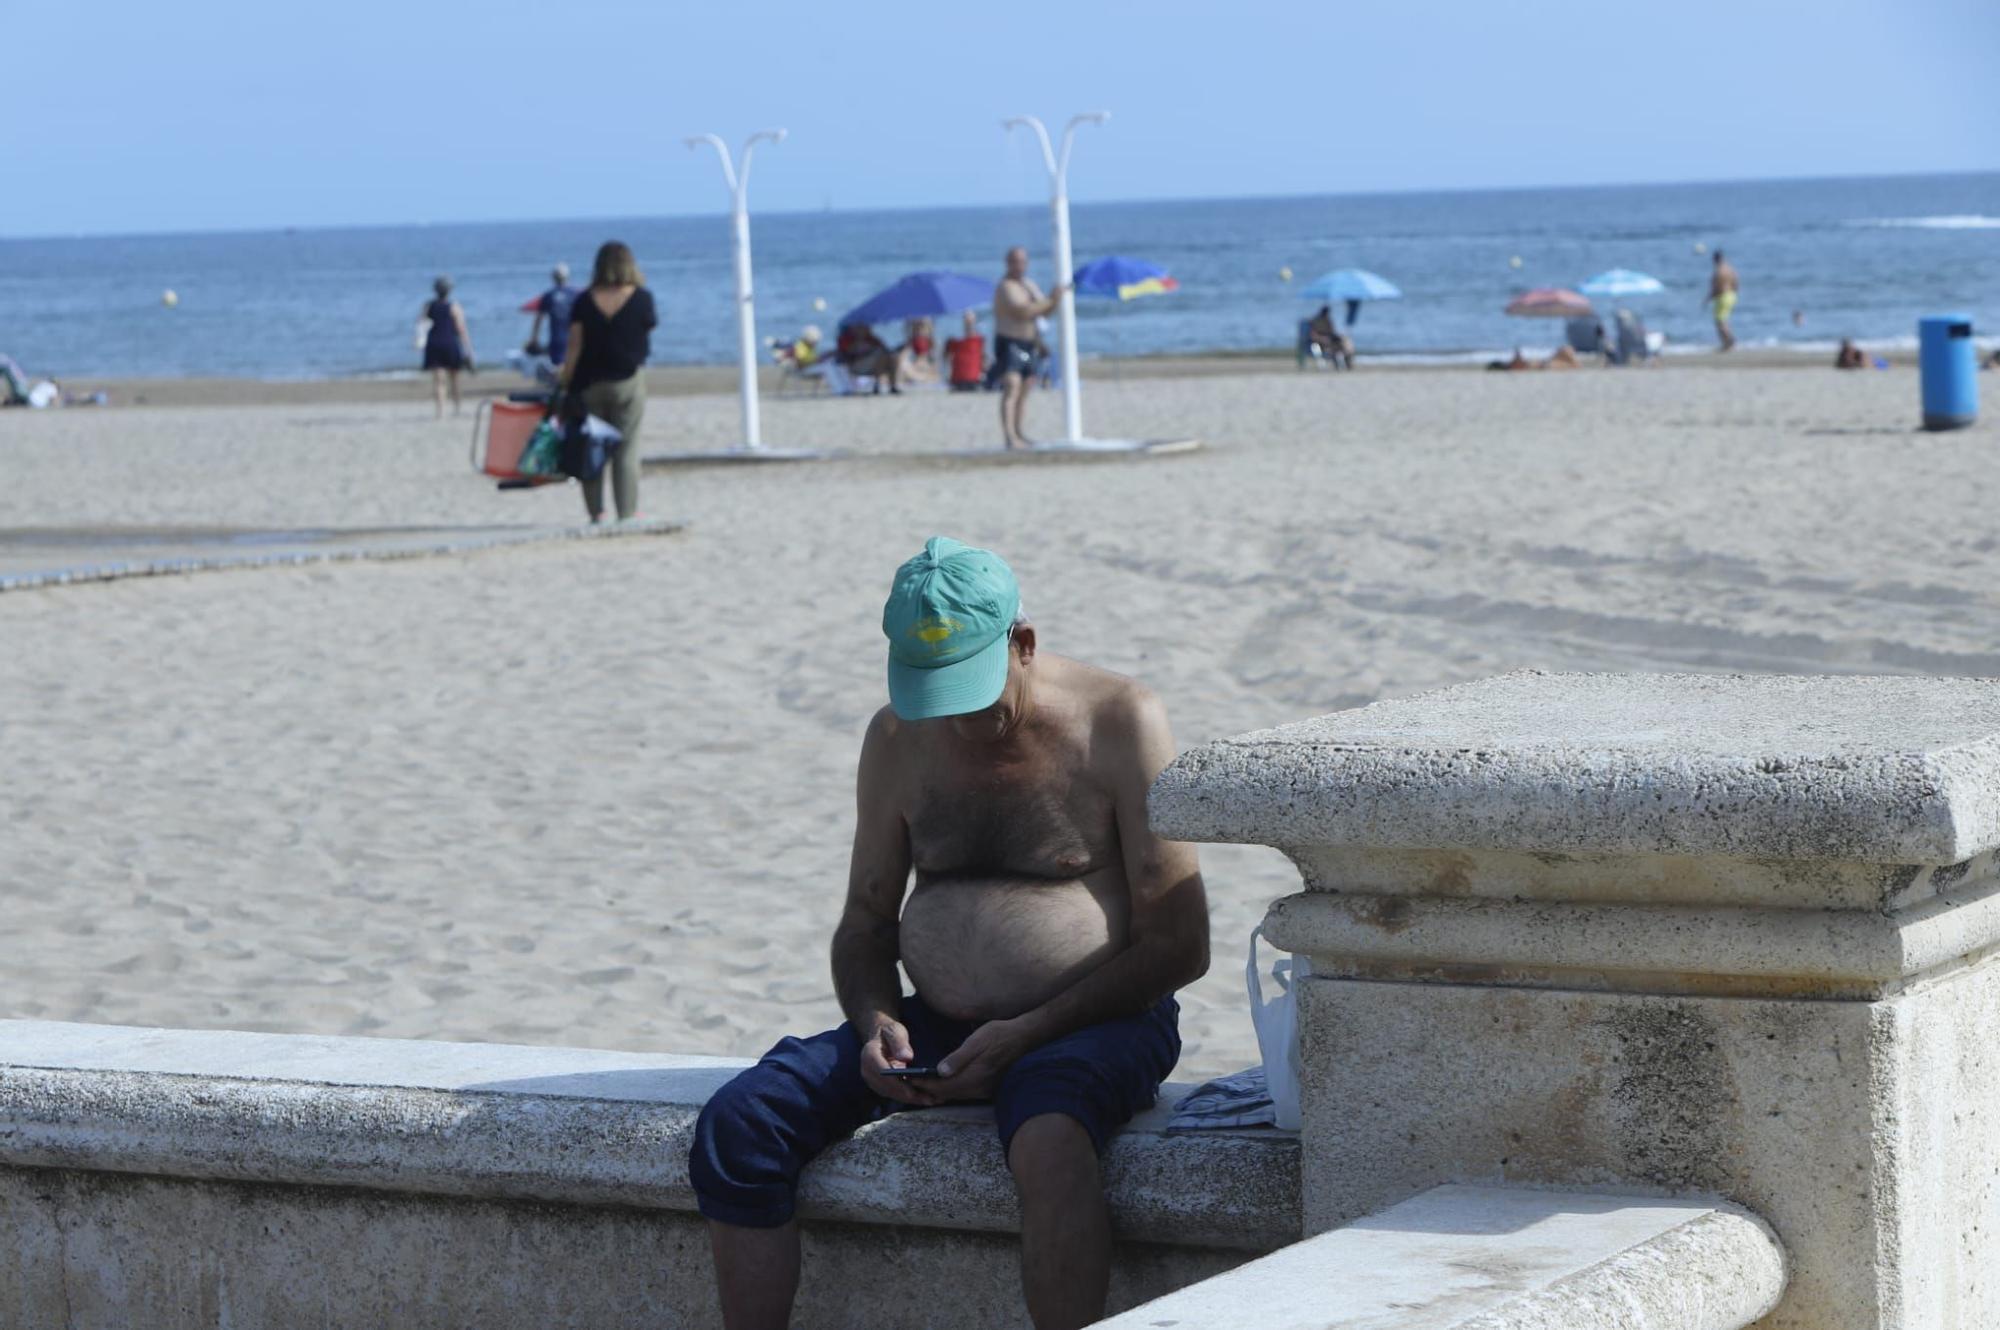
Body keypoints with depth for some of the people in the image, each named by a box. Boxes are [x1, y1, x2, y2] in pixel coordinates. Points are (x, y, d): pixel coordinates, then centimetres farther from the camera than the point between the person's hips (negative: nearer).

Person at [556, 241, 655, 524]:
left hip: (589, 383, 1)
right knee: (626, 448, 2)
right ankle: (627, 512, -2)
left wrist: (565, 384, -1)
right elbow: (650, 327, 12)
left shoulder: (585, 302, -3)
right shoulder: (641, 298, -6)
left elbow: (574, 346, -5)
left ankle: (596, 511, 7)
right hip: (628, 381, -1)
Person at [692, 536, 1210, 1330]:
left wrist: (1027, 1033, -17)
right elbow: (865, 924, 17)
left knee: (1049, 1142, -40)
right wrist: (877, 1022, -6)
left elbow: (1178, 946, -8)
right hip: (936, 1027, 5)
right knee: (737, 1124, -16)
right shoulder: (897, 740, 10)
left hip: (1092, 1026, -5)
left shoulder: (1118, 724, -6)